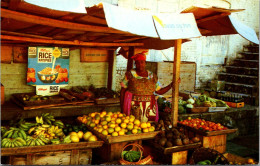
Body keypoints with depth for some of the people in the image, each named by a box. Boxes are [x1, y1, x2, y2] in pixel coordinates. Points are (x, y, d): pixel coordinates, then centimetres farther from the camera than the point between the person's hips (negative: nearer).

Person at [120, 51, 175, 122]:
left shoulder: (153, 76, 9)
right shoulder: (130, 74, 2)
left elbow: (160, 91, 11)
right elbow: (122, 91, 3)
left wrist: (172, 84, 0)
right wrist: (122, 108, -2)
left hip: (149, 108, 2)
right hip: (133, 107, -2)